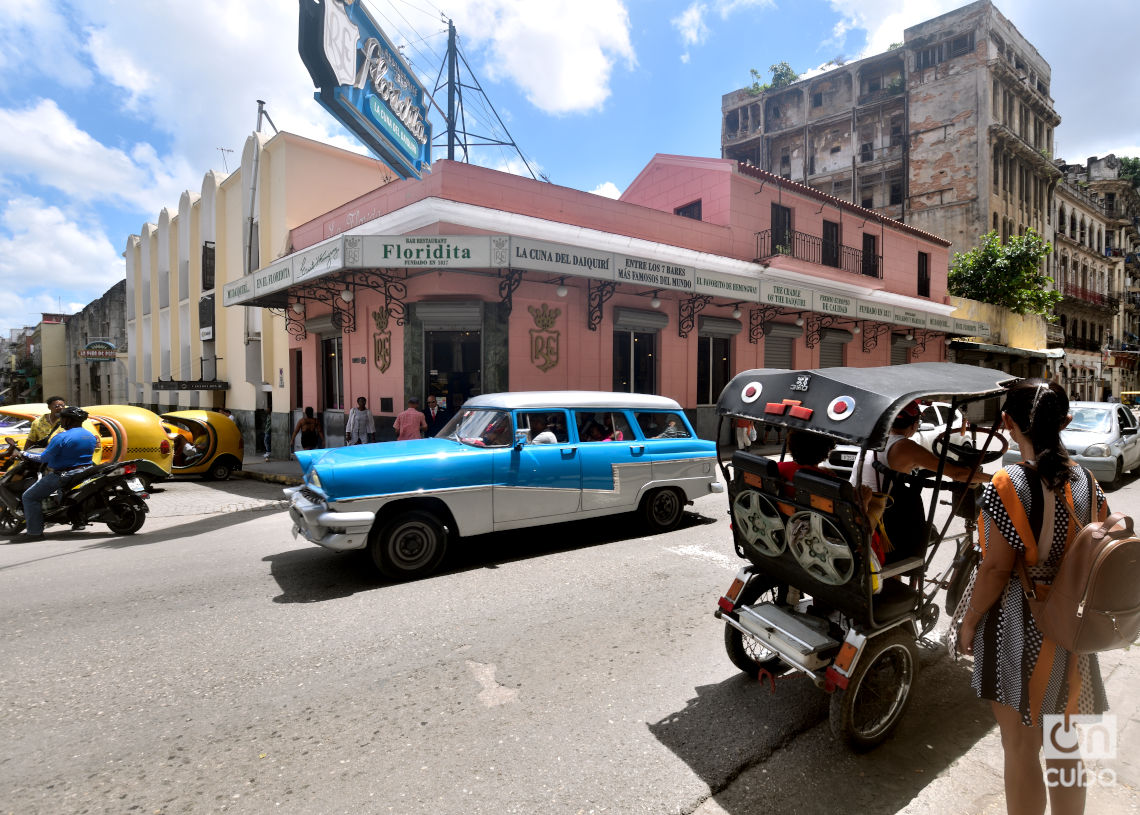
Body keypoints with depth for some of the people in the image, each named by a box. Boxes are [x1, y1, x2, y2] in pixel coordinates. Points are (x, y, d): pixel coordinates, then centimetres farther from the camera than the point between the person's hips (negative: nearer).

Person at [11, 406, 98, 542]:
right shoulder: (91, 436, 6)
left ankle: (35, 532, -1)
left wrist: (25, 454, 2)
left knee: (30, 497, 2)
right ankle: (78, 521, 38)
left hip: (61, 474, -8)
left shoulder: (61, 437, -17)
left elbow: (44, 458, -13)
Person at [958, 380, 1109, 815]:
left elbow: (997, 569, -19)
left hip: (1018, 630, -6)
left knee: (1021, 751, 11)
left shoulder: (1008, 485, -20)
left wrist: (969, 622, -7)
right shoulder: (1086, 483, -1)